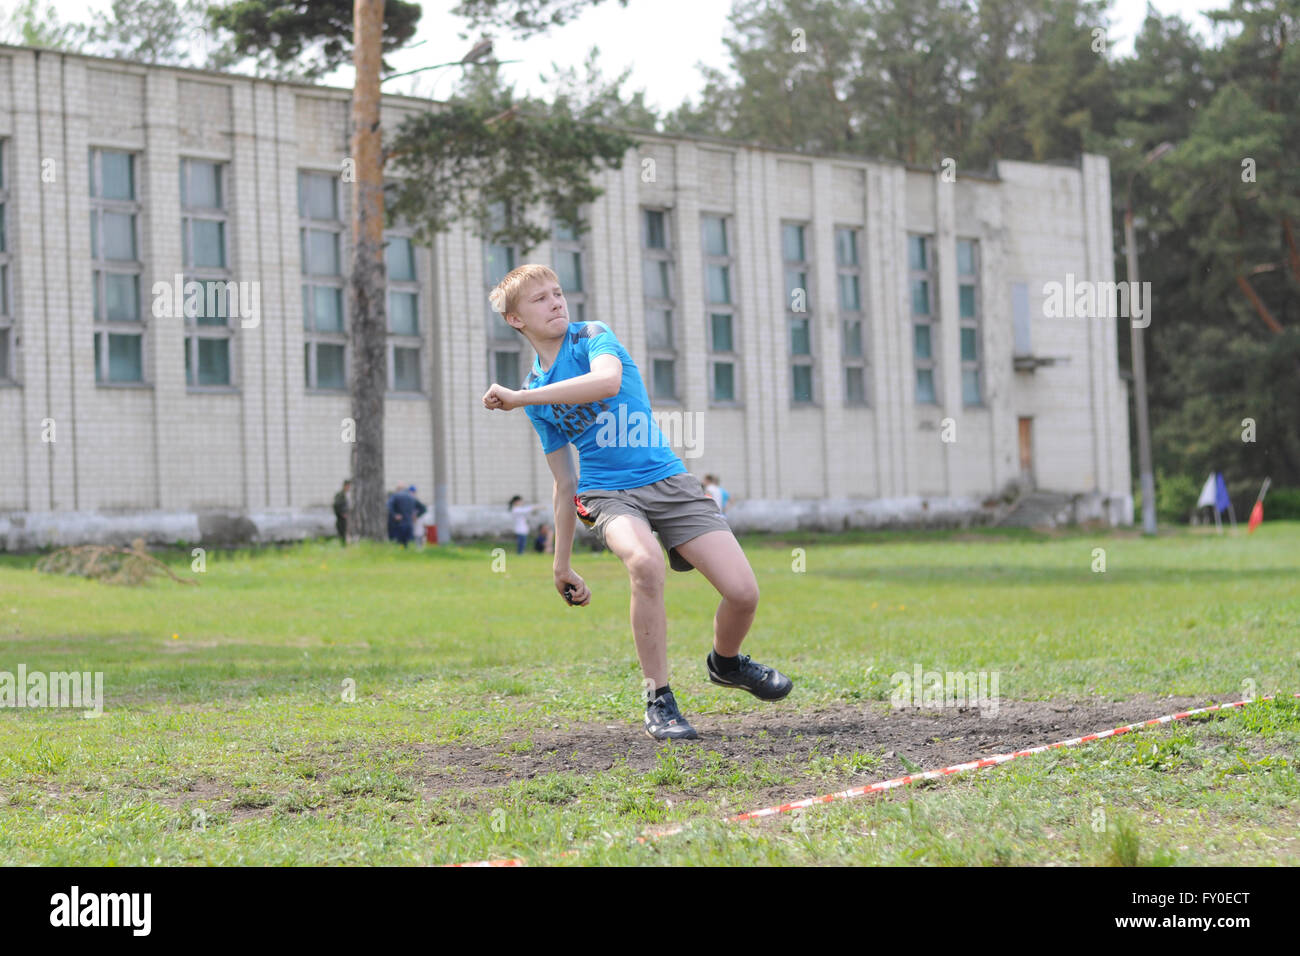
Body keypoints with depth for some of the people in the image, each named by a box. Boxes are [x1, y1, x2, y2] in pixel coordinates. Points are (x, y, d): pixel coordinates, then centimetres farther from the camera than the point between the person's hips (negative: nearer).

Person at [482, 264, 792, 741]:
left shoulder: (593, 336, 0)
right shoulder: (534, 391, 11)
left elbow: (608, 380, -26)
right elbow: (565, 483, 18)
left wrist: (520, 398, -23)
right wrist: (562, 565, 18)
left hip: (668, 480, -1)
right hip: (607, 495, 1)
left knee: (743, 591, -15)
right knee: (645, 562, -35)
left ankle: (726, 662, 21)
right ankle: (658, 700, -21)